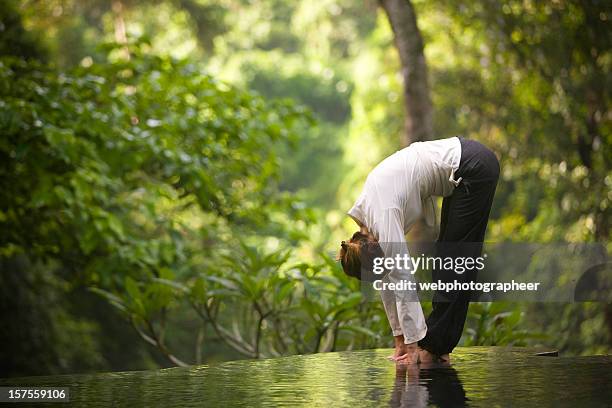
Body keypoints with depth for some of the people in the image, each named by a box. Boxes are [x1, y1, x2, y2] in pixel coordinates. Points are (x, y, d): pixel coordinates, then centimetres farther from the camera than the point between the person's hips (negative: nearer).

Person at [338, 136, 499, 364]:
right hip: (461, 171, 9)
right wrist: (400, 340, 12)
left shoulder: (383, 217, -19)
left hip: (474, 167, -9)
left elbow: (403, 280, -20)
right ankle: (438, 346, 13)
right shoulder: (367, 218, 6)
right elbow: (387, 278, 11)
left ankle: (434, 347, 2)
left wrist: (414, 344, -17)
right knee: (447, 254, 10)